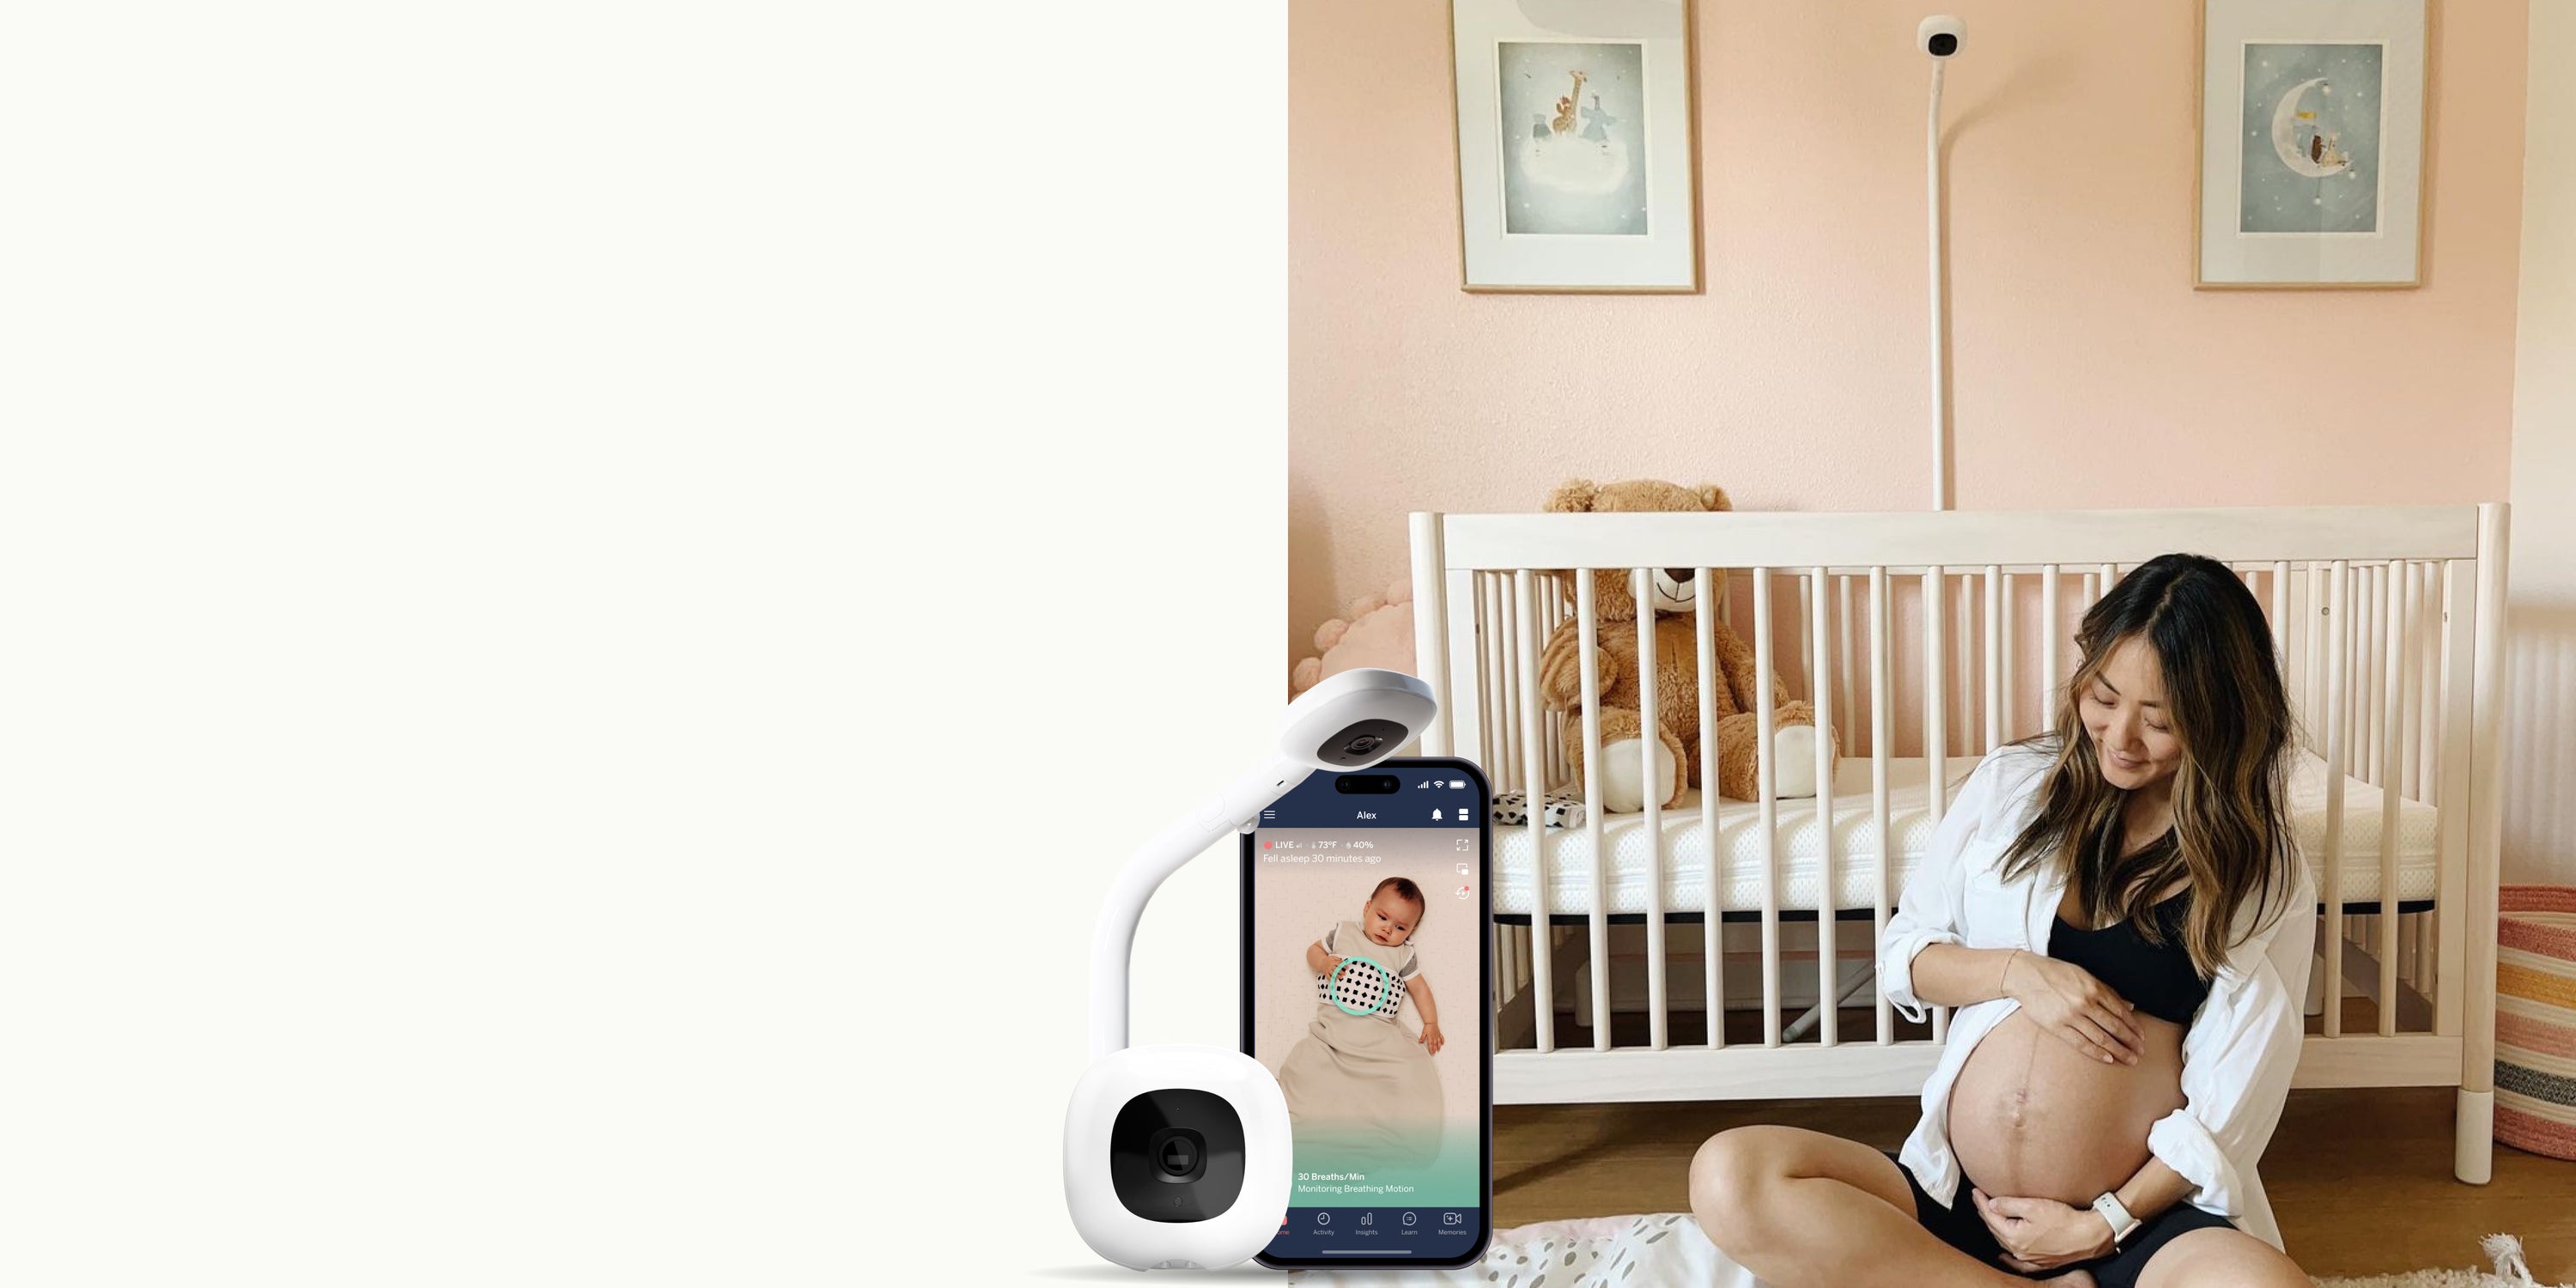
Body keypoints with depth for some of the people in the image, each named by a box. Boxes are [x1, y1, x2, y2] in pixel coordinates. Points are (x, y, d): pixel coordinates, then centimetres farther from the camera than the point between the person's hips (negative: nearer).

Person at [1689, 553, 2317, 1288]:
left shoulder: (2266, 874, 1)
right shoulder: (2012, 785, 7)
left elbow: (2231, 1104, -2)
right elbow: (1901, 957, 11)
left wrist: (2103, 1226, -9)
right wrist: (2017, 972, -8)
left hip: (2142, 1207, -3)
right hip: (1950, 1193, 4)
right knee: (1729, 1177, -24)